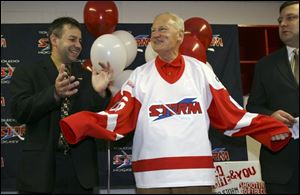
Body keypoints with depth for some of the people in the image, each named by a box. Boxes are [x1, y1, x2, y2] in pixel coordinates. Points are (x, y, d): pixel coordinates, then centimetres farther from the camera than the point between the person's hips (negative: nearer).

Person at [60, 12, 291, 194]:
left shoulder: (201, 72, 7)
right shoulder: (139, 76, 5)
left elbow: (232, 114, 5)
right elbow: (116, 119, -4)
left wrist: (276, 130, -3)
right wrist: (78, 126, -20)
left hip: (197, 175, 1)